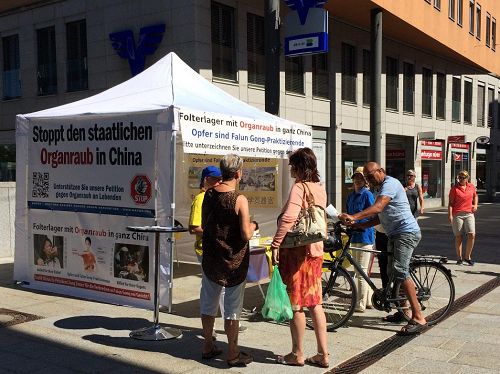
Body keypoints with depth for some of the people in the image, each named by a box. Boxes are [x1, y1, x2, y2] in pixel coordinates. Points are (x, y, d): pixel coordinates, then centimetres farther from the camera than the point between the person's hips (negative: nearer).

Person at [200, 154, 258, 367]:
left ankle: (208, 347, 28)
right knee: (232, 308, 4)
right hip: (234, 261, -5)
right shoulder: (239, 200, -18)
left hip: (211, 257, 5)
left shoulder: (209, 194, -1)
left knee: (208, 303, 16)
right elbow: (246, 235, -19)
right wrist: (253, 225, 1)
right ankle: (233, 354, 13)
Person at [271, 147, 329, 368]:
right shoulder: (320, 189, 11)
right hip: (315, 250, 8)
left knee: (296, 304, 4)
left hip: (296, 251, -8)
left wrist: (276, 244, -22)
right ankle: (323, 354, 17)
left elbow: (288, 218, -26)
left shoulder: (299, 187, -14)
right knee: (315, 303, 12)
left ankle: (297, 354, 15)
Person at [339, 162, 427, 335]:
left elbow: (378, 207, -31)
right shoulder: (378, 189, 19)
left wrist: (354, 217, -42)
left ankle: (418, 318, -22)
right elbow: (379, 217, 17)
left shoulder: (390, 183, -14)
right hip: (394, 234, 11)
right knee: (393, 272, 13)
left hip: (406, 232, -11)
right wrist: (357, 225, 3)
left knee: (400, 271, -21)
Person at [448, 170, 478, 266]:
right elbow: (450, 202, -5)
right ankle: (459, 258, 15)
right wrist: (450, 215, -13)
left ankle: (467, 257, 6)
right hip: (457, 215, -3)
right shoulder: (454, 188, -2)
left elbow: (475, 196, 28)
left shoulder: (472, 186, 9)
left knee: (472, 235, -9)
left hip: (469, 214, 3)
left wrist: (475, 205, 11)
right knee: (458, 237, 4)